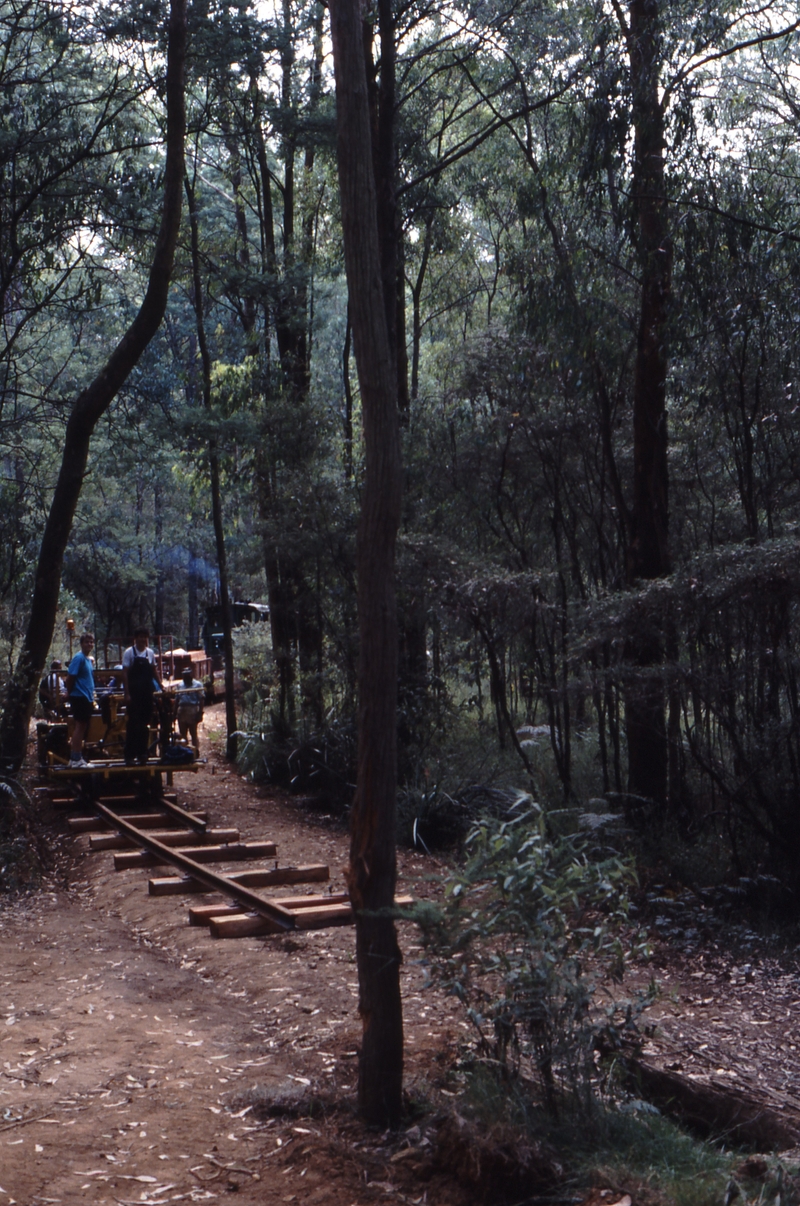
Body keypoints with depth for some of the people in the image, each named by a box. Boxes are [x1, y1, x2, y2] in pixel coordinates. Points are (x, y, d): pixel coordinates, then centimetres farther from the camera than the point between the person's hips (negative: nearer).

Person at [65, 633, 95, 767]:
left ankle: (76, 757, 17)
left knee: (81, 727, 12)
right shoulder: (79, 658, -13)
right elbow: (70, 677, -17)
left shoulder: (87, 659, 15)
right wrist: (71, 693, -8)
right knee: (80, 726, -8)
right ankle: (76, 759, -6)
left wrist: (92, 697, 15)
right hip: (80, 697, -9)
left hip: (86, 699, 9)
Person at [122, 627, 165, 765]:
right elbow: (125, 673, -8)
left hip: (147, 692, 5)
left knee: (145, 723, 7)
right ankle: (130, 754, 0)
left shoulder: (150, 653, 8)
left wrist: (161, 686, 12)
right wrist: (127, 693, -14)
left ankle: (142, 752, 15)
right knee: (133, 723, -4)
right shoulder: (129, 652, -6)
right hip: (134, 693, -5)